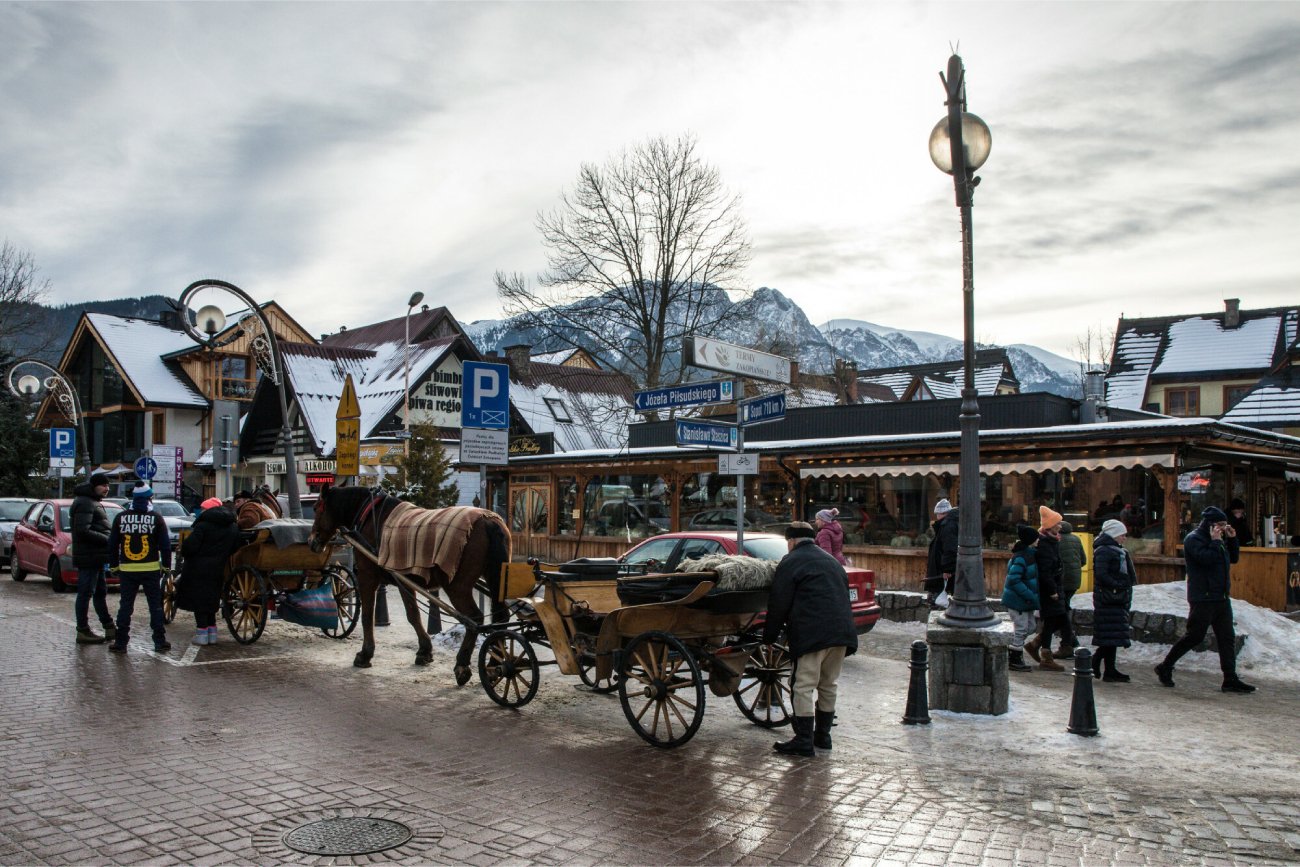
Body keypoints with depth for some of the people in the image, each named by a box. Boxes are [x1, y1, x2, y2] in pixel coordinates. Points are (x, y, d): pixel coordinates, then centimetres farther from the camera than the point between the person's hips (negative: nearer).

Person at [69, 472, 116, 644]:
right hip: (88, 557, -11)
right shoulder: (85, 503, -14)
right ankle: (83, 631, 2)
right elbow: (83, 531, -23)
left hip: (96, 557, 11)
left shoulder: (94, 502, 19)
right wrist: (107, 539, -19)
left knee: (100, 592, 15)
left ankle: (109, 628, 22)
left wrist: (107, 539, 9)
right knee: (85, 593, -4)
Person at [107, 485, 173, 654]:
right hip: (151, 569, -2)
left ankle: (120, 642, 10)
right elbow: (165, 544, -3)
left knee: (125, 606, 9)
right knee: (156, 606, 5)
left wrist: (114, 565, 16)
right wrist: (166, 565, 5)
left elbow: (112, 543, 7)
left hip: (127, 569, 2)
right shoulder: (156, 518, -4)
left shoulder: (120, 517, 3)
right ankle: (160, 641, 6)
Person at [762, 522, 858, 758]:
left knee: (805, 687, -3)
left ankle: (803, 741, -3)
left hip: (813, 634, -8)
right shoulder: (831, 561, 24)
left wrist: (770, 636, 6)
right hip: (842, 632, 8)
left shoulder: (791, 562, 1)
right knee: (827, 685, 17)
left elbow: (778, 604, -4)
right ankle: (822, 736, 24)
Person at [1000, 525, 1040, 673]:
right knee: (1021, 629, 0)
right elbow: (1014, 580, -27)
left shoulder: (1029, 554, 8)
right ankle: (1015, 661, 12)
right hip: (1017, 600, -9)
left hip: (1025, 600, 9)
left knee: (1031, 626, 16)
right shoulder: (1021, 558, -22)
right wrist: (1031, 596, -25)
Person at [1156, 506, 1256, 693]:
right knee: (1195, 636, -5)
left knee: (1227, 638, 5)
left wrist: (1232, 539, 10)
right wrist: (1215, 541, -15)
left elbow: (1233, 558, 21)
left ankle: (1230, 680, 8)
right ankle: (1165, 668, 8)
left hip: (1222, 598, 9)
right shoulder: (1193, 539, -10)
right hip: (1203, 598, -9)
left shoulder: (1218, 540, 18)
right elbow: (1207, 558, -24)